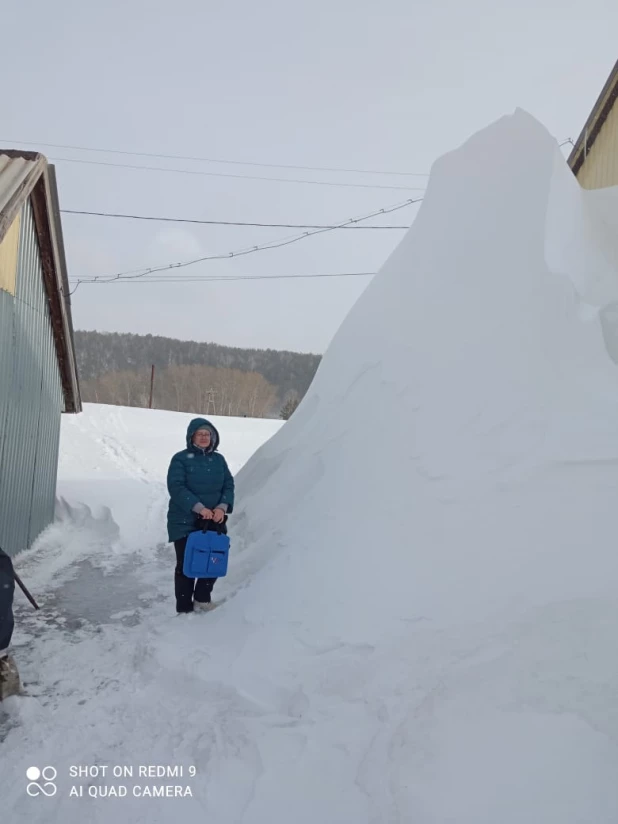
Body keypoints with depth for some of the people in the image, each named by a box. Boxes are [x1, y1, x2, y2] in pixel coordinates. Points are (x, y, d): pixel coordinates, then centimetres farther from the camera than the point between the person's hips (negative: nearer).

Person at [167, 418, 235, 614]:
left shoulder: (218, 459, 8)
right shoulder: (181, 459, -7)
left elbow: (228, 485, 5)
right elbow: (176, 488, -17)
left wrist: (222, 507, -14)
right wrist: (199, 508, -25)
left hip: (214, 522, 5)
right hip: (185, 522, -5)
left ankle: (202, 598, 34)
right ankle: (184, 608, 14)